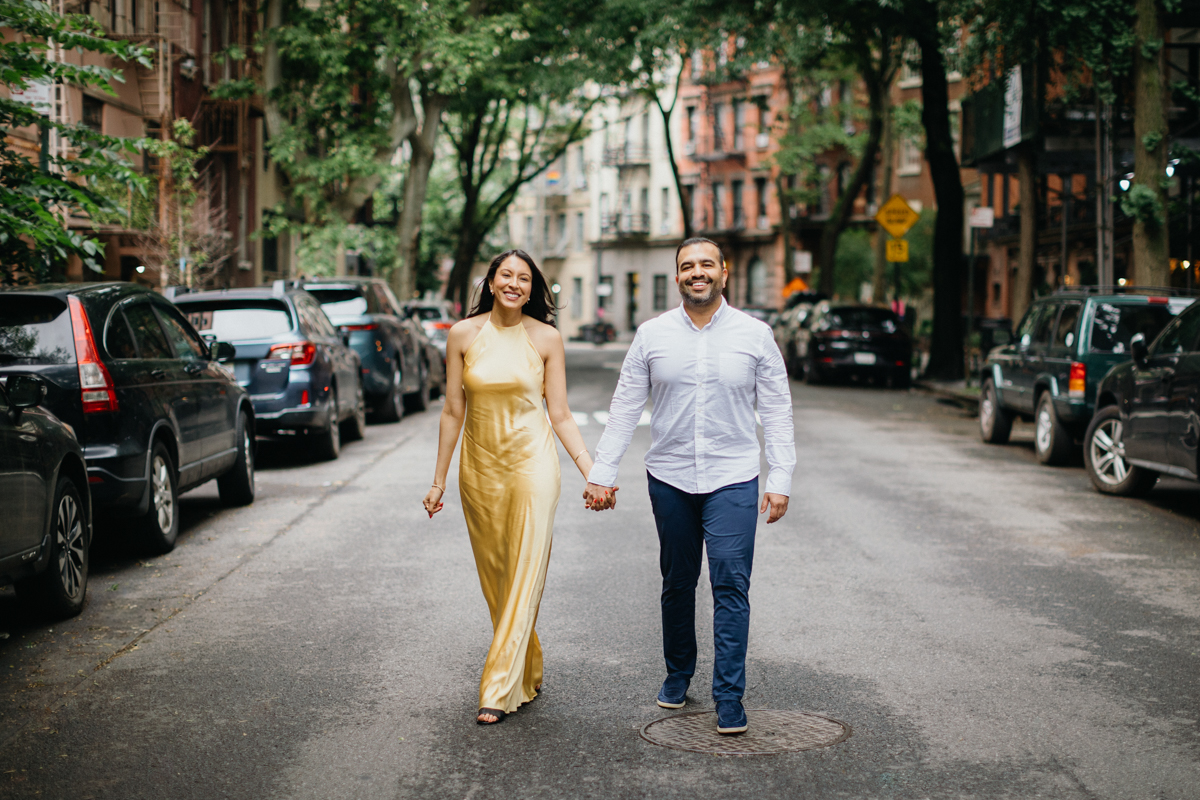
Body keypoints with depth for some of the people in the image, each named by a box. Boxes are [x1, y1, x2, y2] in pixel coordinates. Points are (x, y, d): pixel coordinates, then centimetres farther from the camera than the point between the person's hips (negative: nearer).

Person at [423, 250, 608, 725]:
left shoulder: (546, 338, -1)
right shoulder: (463, 335, 1)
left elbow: (560, 414, 2)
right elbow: (453, 411, 5)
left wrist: (590, 471, -6)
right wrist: (439, 480, 6)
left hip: (532, 462, -2)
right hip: (479, 466, 2)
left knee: (524, 578, -7)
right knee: (494, 578, 9)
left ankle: (499, 690, -4)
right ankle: (529, 676, 26)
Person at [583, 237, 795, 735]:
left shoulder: (755, 335, -1)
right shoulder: (652, 335, 2)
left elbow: (777, 411, 2)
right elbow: (625, 408, 4)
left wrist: (781, 480, -4)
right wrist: (601, 473, 0)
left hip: (732, 480, -2)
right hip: (669, 479, 2)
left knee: (731, 585, -7)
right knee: (677, 584, 13)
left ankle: (729, 695, -2)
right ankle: (677, 675, 30)